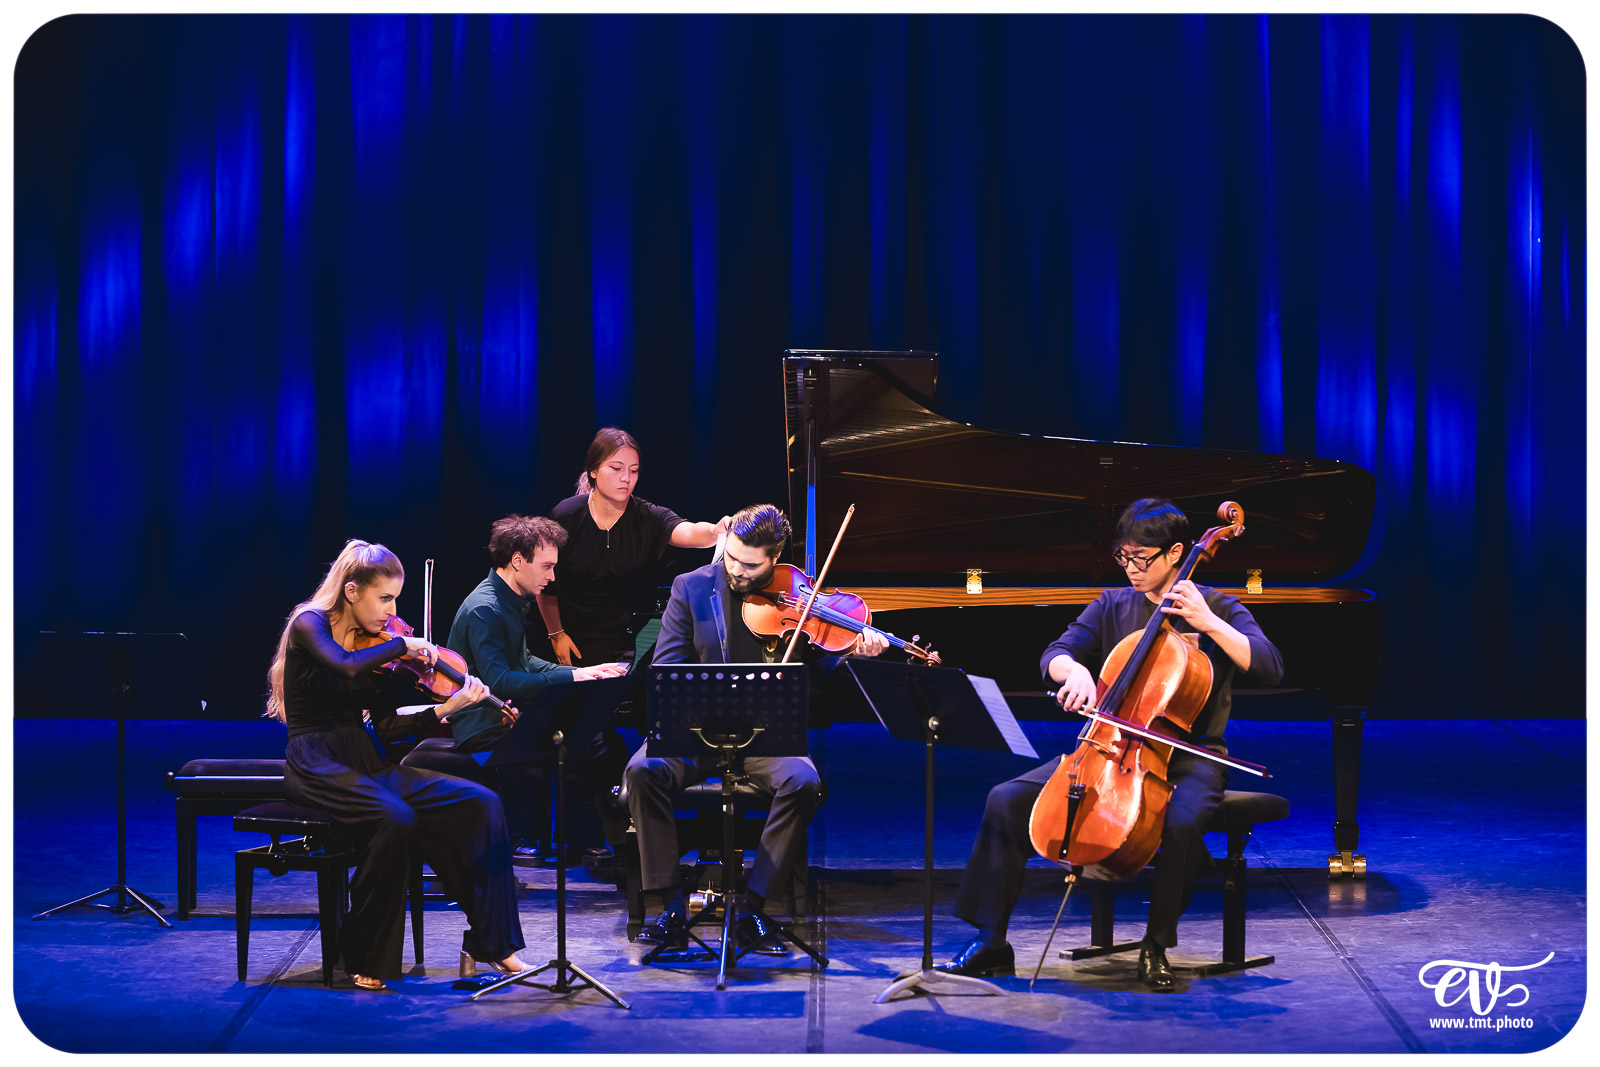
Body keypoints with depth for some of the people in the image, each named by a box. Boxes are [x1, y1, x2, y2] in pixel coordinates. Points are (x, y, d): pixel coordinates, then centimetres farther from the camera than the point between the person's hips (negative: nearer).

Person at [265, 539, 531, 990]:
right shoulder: (310, 624, -6)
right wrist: (402, 645, -15)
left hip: (365, 764, 7)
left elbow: (388, 725, 8)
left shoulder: (373, 644, 12)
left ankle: (491, 943, -5)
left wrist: (448, 706, -4)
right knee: (396, 818, -35)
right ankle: (365, 959, -19)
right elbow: (346, 666, -29)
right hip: (317, 766, -7)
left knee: (480, 804, -9)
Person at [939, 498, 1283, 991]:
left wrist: (1209, 622, -20)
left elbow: (1270, 668, -11)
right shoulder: (1112, 607, 11)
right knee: (1007, 799, -15)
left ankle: (1156, 945, -14)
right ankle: (991, 942, -8)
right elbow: (1055, 654, 2)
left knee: (1181, 824, -38)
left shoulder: (1217, 608, 1)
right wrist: (1075, 672, -22)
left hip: (1187, 755, -4)